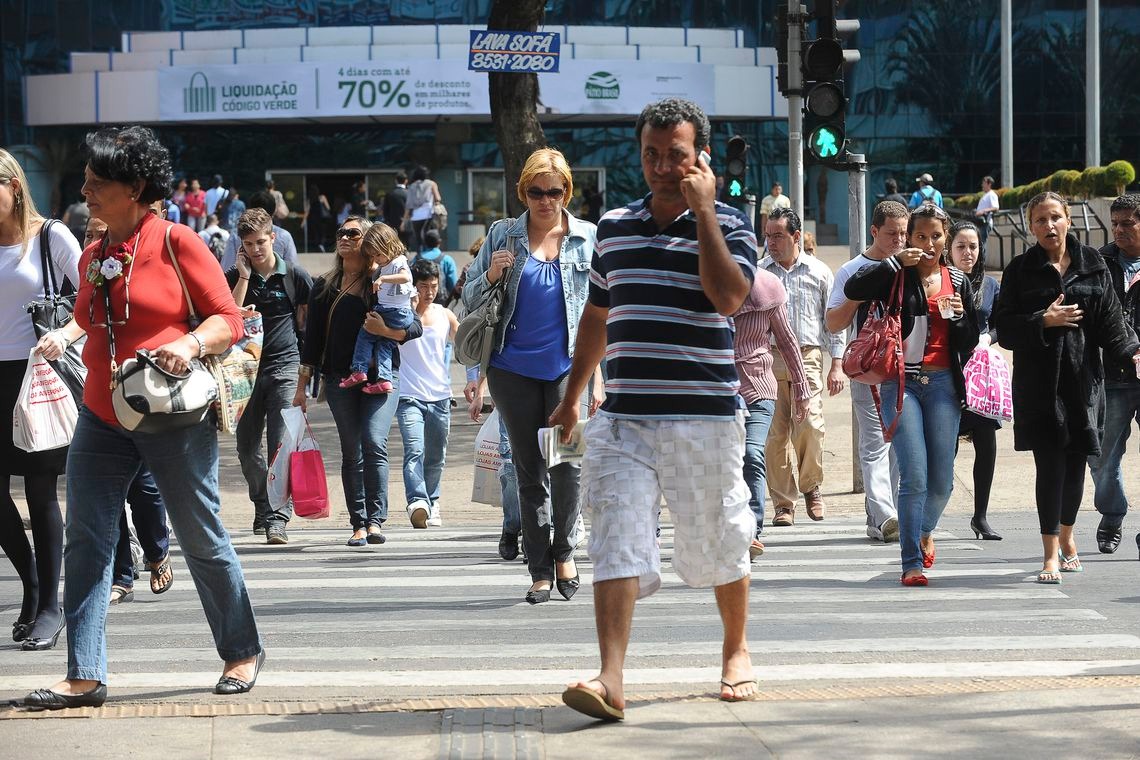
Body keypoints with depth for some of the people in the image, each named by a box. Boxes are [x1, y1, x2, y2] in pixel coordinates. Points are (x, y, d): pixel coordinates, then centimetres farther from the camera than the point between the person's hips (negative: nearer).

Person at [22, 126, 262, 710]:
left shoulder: (176, 242, -8)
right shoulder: (93, 256, 11)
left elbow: (228, 318, -7)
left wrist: (190, 344, -24)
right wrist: (64, 335, 5)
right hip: (102, 417, 6)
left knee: (202, 541, 5)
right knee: (85, 541, -4)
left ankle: (243, 651, 23)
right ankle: (85, 675, -4)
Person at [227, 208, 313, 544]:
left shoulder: (295, 276, 4)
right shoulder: (234, 277, 8)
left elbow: (309, 321, 10)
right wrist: (244, 277, -7)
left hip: (284, 367, -3)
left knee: (281, 446, -12)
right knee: (247, 448, 7)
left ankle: (277, 518, -14)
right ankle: (263, 508, 26)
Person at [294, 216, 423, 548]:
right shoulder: (324, 286, 11)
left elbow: (416, 326, 0)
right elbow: (312, 337, 12)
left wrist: (387, 331, -20)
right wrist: (302, 385, 9)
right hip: (339, 377, 3)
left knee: (374, 442, -18)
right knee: (351, 451, 3)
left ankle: (375, 520, -18)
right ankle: (358, 525, 6)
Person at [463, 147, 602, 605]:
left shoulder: (587, 238, 6)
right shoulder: (502, 235, 7)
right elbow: (469, 299, 12)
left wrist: (598, 378, 2)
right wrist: (492, 276, -10)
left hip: (568, 367, -1)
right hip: (513, 369, 1)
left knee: (567, 459, -17)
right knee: (529, 472, 5)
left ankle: (563, 550, 4)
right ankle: (540, 571, 12)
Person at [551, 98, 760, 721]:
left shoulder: (727, 226, 0)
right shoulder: (613, 227, 12)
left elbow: (728, 296, -20)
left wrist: (703, 209, -15)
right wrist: (571, 397, 27)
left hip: (704, 416, -2)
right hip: (623, 418, 2)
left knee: (718, 542, 10)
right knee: (618, 542, -12)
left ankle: (736, 653, 33)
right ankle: (611, 681, -21)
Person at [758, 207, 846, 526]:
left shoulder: (818, 272, 9)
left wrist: (837, 364, 5)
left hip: (808, 358, -1)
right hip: (768, 359, 1)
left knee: (810, 425, -14)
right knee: (775, 434, -3)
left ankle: (810, 485, 11)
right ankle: (783, 503, 4)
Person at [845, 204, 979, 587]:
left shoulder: (958, 282, 13)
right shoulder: (896, 276, 3)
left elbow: (969, 340, 17)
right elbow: (853, 290, -15)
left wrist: (959, 317, -3)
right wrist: (896, 262, -17)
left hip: (942, 383, 3)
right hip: (901, 383, -3)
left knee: (942, 479, 4)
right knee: (914, 477, -11)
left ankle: (925, 531, 35)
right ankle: (911, 563, -6)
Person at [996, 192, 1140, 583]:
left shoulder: (1093, 266, 8)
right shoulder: (1020, 270, 4)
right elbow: (1004, 327, 0)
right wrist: (1044, 322, -15)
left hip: (1083, 378, 2)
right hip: (1039, 381, -2)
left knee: (1076, 462, 7)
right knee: (1051, 463, -8)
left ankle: (1066, 536, 32)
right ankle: (1052, 554, -4)